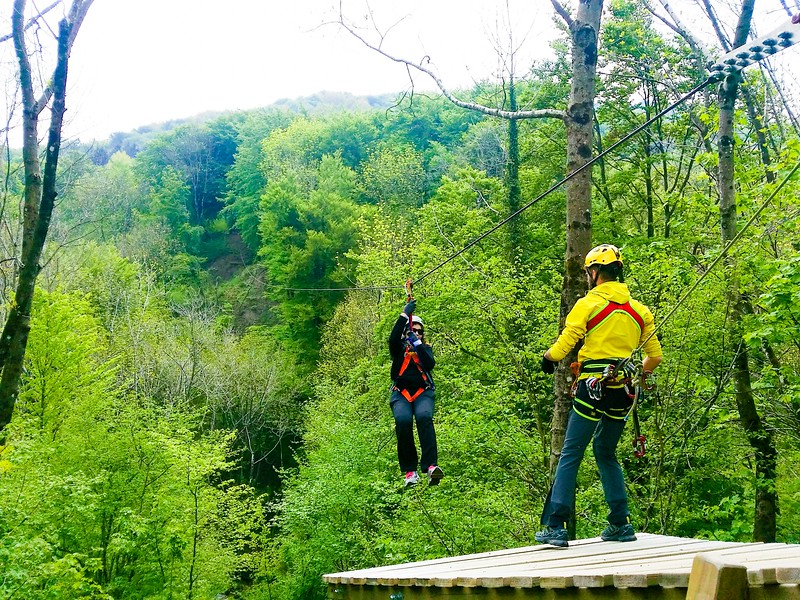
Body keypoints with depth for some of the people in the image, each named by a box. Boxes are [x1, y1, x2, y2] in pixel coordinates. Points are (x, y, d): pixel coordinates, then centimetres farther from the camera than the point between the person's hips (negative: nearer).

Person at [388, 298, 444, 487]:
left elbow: (430, 364, -3)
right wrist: (404, 315, -14)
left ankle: (430, 466, -42)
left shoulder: (426, 348, 19)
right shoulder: (399, 347, 15)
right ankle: (409, 471, -24)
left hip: (423, 392, 1)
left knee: (424, 417, -32)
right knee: (403, 420, -31)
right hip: (401, 392, 0)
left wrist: (417, 343, -11)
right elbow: (393, 338, -10)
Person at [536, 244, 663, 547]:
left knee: (571, 454, -1)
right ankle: (621, 524, 19)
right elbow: (655, 356, 13)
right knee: (606, 454, 21)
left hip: (592, 388, -5)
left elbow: (563, 346, -11)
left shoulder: (588, 304, -5)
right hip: (623, 393, 5)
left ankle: (556, 526, -6)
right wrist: (637, 374, 32)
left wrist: (547, 358, 9)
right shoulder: (639, 310, 11)